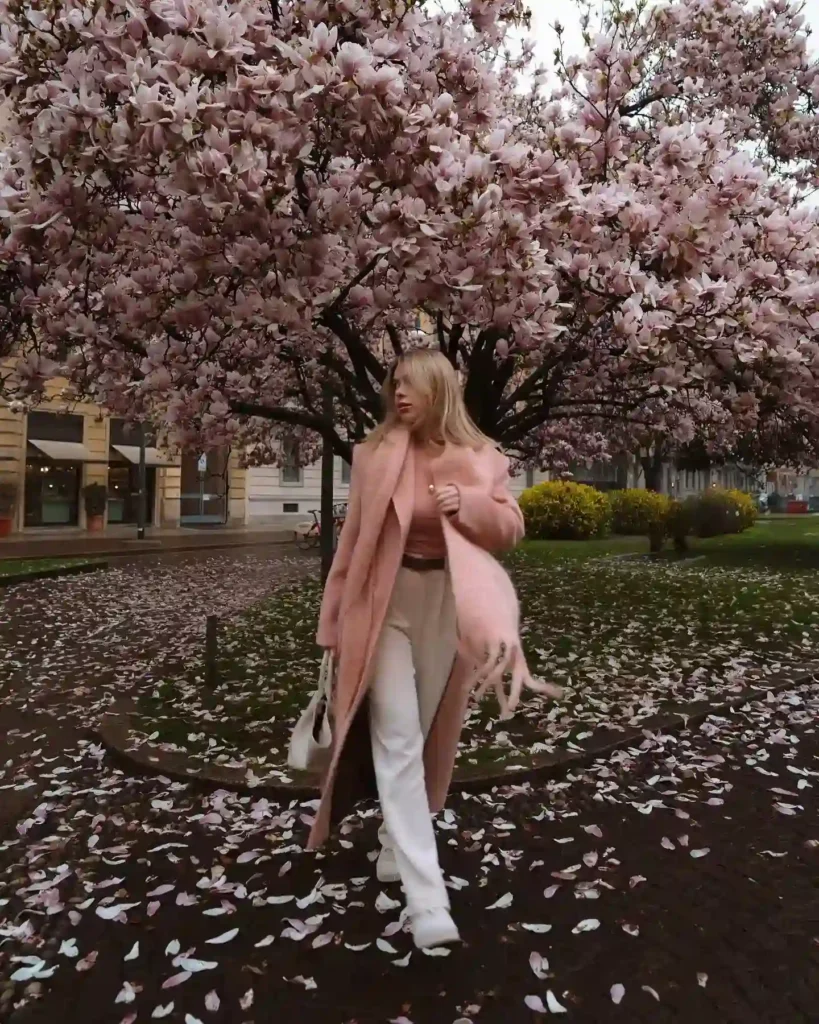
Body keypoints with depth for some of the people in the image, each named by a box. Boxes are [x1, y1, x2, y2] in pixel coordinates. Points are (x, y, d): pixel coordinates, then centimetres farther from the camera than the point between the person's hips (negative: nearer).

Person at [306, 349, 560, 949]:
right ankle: (427, 899, -8)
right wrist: (335, 619, 5)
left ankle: (396, 843, 36)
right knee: (396, 739, -9)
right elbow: (353, 538, 3)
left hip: (447, 607, 2)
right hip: (386, 603, -1)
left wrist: (470, 506, -17)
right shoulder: (375, 454, 0)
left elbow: (511, 529, 4)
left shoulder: (481, 458, 2)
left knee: (425, 733, 12)